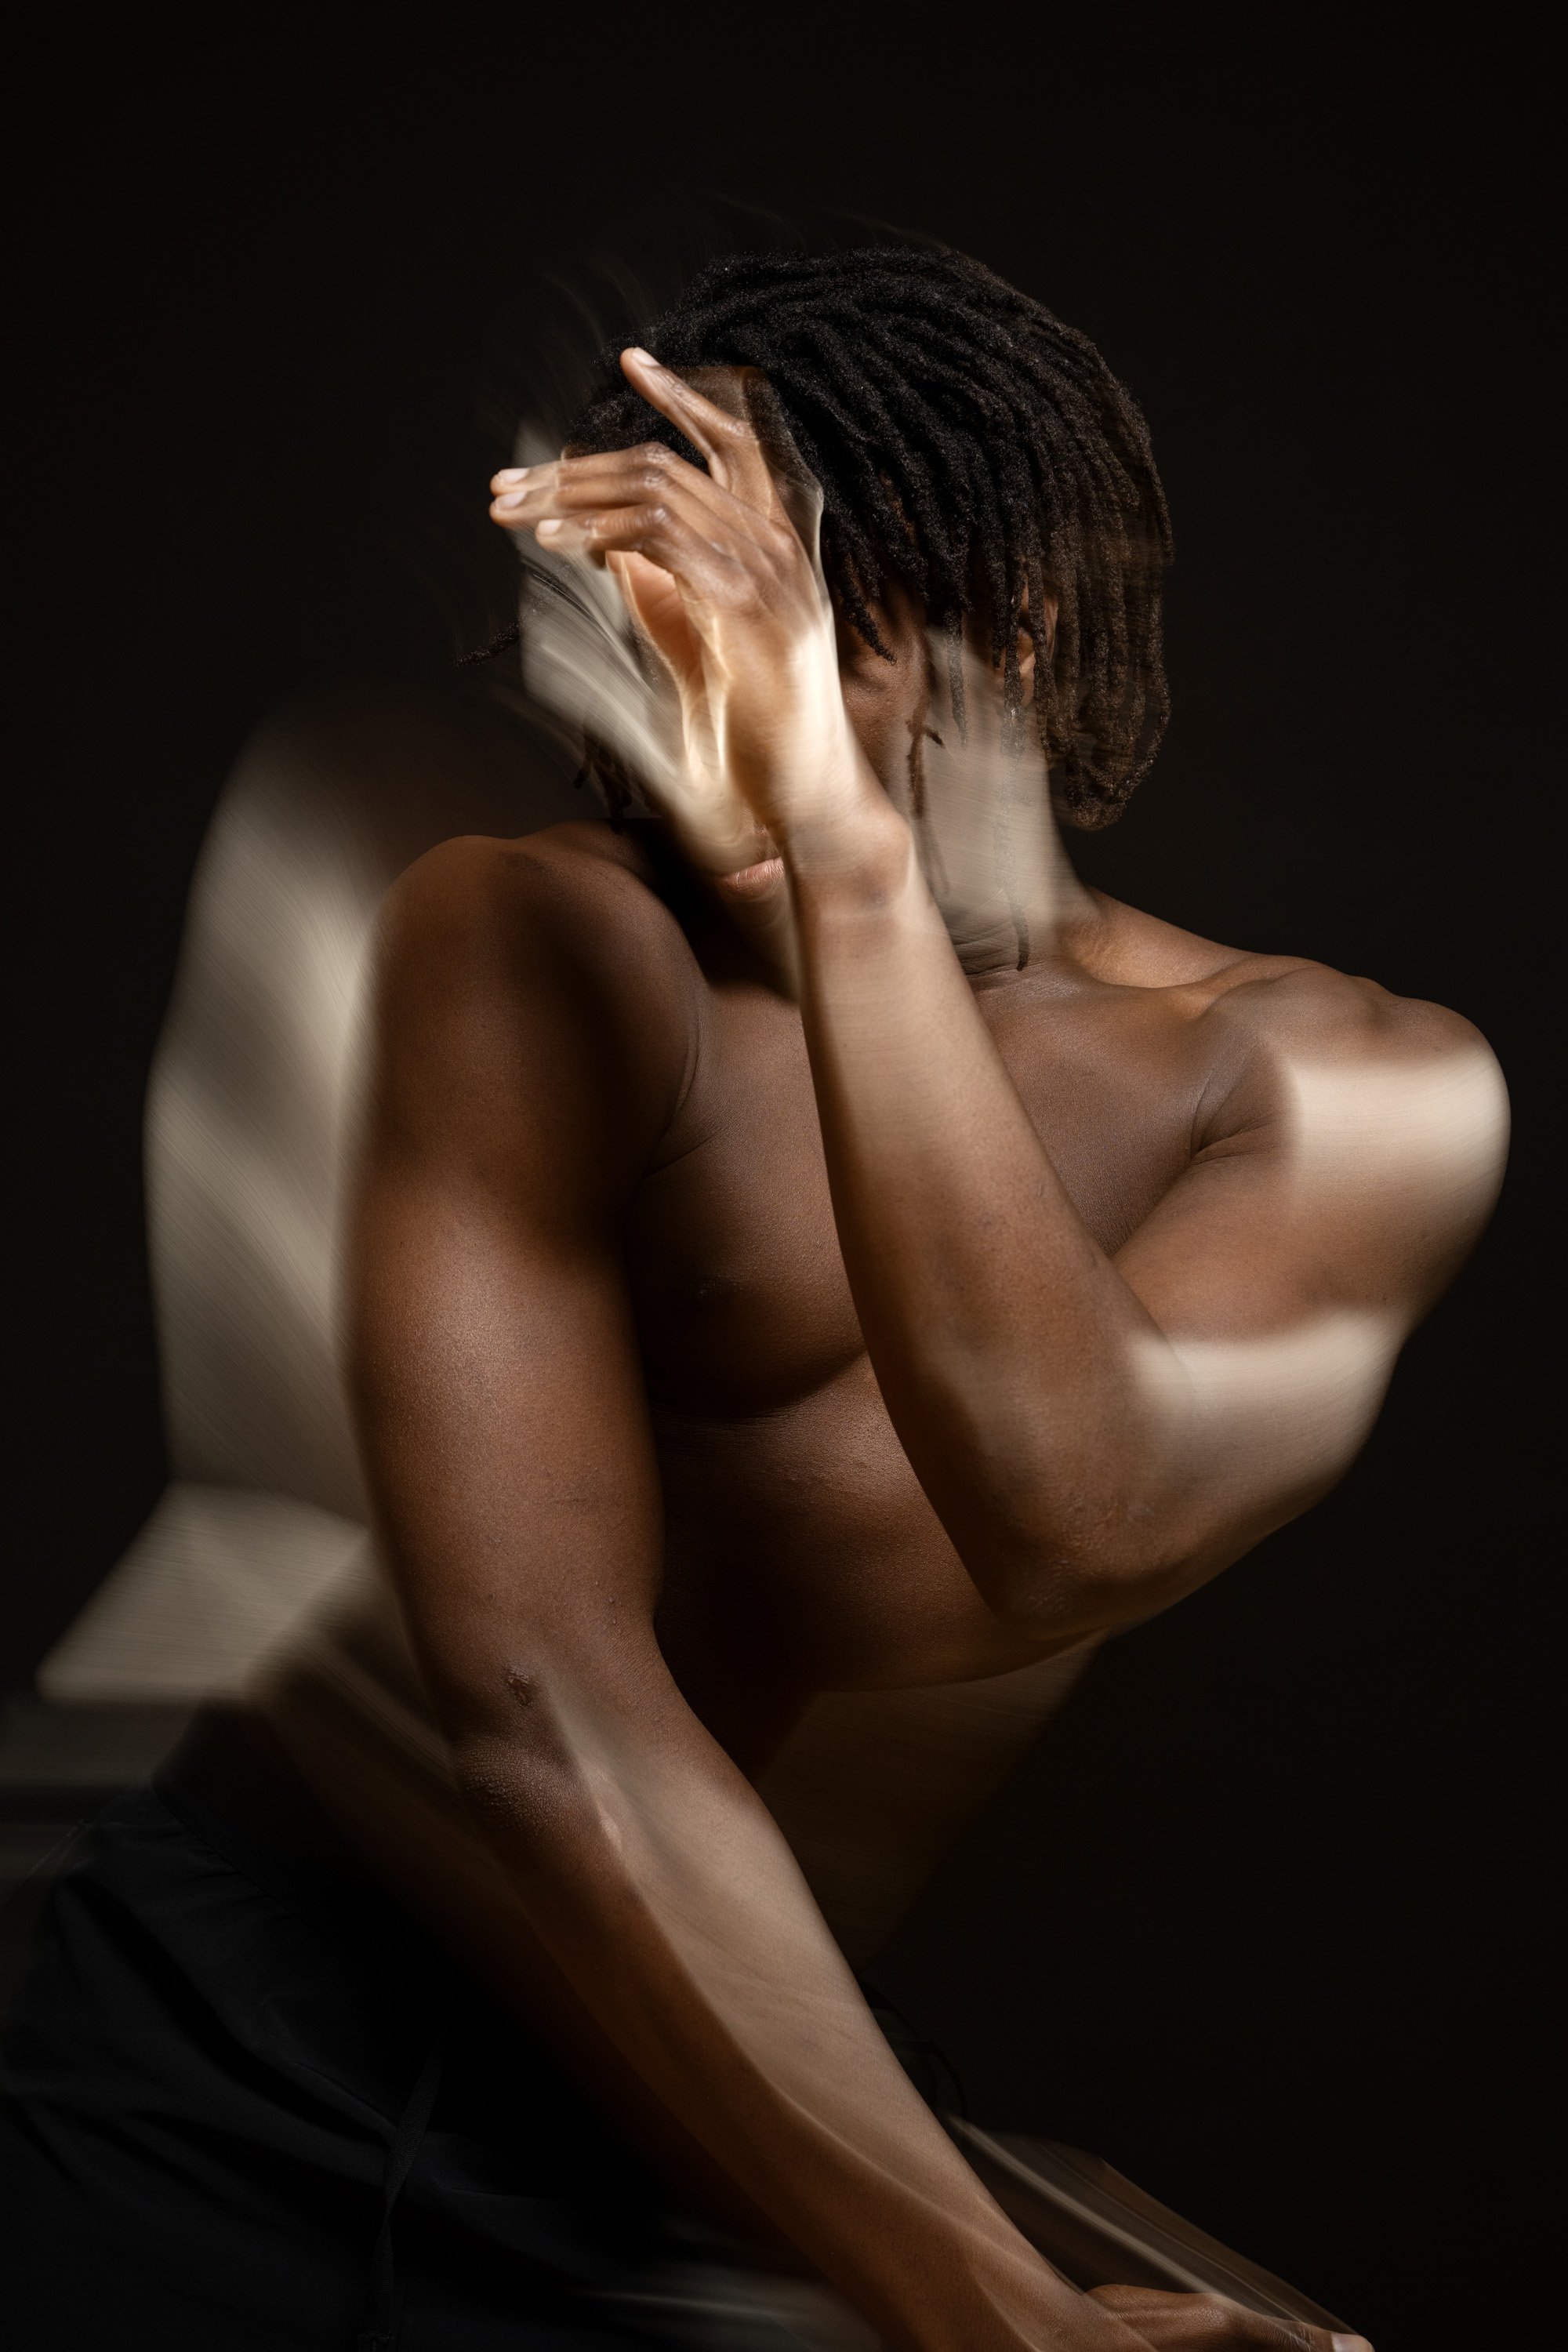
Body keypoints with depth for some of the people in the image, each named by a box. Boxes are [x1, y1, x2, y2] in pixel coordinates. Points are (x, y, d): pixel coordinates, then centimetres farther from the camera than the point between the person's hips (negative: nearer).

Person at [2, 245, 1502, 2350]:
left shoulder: (1369, 1093, -5)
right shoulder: (538, 944, -12)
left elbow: (1075, 1534, -25)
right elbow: (532, 1692, -21)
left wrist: (846, 849, -32)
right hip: (242, 2035, -2)